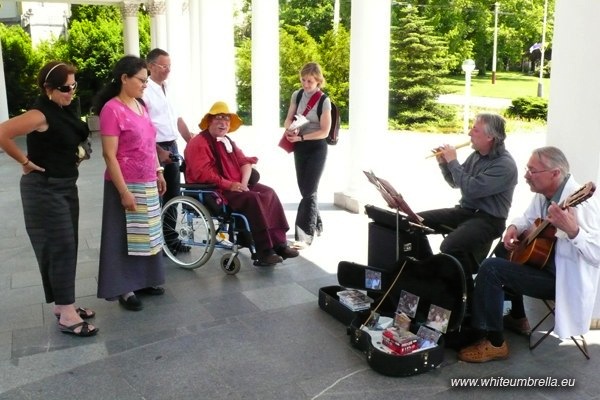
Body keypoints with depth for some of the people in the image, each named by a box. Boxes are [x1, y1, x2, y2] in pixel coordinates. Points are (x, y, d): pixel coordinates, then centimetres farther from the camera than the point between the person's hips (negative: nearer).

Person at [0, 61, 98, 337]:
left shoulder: (64, 110, 8)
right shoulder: (41, 114, -19)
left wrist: (75, 157, 7)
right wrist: (25, 162, -18)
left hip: (66, 186, 9)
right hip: (45, 189, -9)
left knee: (67, 247, 13)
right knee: (60, 248, -6)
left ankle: (63, 304, 25)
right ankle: (67, 316, 1)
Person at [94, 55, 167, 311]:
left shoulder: (141, 105, 8)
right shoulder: (112, 109, -16)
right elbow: (109, 155, -19)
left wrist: (158, 172, 16)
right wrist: (124, 191, -21)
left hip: (147, 183, 8)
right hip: (127, 185, -8)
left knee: (146, 233, 16)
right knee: (125, 236, 4)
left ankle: (143, 280, 30)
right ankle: (124, 288, 17)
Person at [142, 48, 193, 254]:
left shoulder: (167, 89, 12)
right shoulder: (145, 91, -13)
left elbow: (177, 119, 17)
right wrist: (158, 151, -17)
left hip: (172, 147, 8)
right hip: (155, 149, -8)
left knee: (172, 195, 14)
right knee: (156, 197, -1)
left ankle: (169, 237, 25)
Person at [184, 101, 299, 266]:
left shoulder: (226, 141, 20)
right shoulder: (199, 143, -10)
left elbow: (245, 161, 15)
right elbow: (203, 174, -22)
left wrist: (244, 182, -5)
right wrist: (229, 185, -22)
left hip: (235, 185, 9)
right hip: (212, 191, -9)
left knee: (268, 192, -9)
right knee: (253, 198, -29)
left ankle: (279, 243, -12)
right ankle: (264, 252, -28)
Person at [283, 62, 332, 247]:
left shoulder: (324, 101, -12)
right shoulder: (297, 95, 4)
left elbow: (324, 132, -14)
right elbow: (288, 119, 8)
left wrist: (301, 137, -20)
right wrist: (290, 130, -15)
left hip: (316, 148, -6)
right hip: (299, 147, 6)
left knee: (309, 191, -8)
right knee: (305, 189, 13)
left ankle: (304, 235, -7)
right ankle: (316, 225, 31)